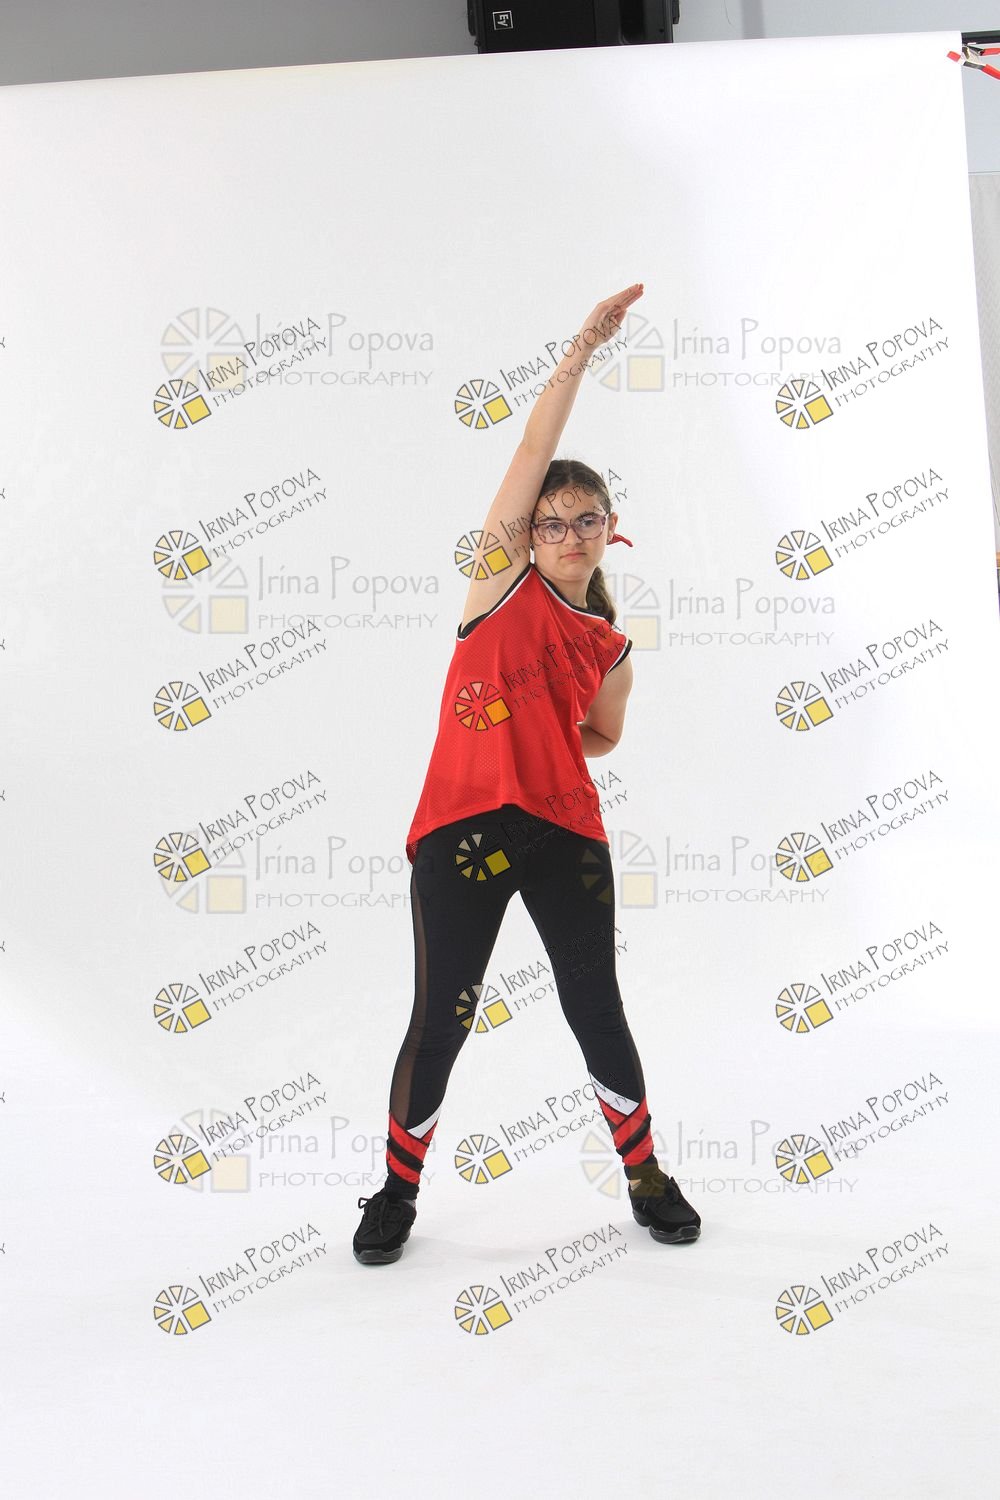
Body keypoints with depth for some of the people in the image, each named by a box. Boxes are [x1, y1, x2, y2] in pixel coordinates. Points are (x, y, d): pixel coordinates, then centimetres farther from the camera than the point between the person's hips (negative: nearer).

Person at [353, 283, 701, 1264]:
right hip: (462, 831, -3)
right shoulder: (503, 577, 3)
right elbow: (535, 447, -4)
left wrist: (535, 740, 12)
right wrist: (585, 347, -7)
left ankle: (645, 1175, 31)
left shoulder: (612, 649, 11)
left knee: (597, 1009, 10)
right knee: (441, 1020, 2)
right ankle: (397, 1191, 22)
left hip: (567, 833, 3)